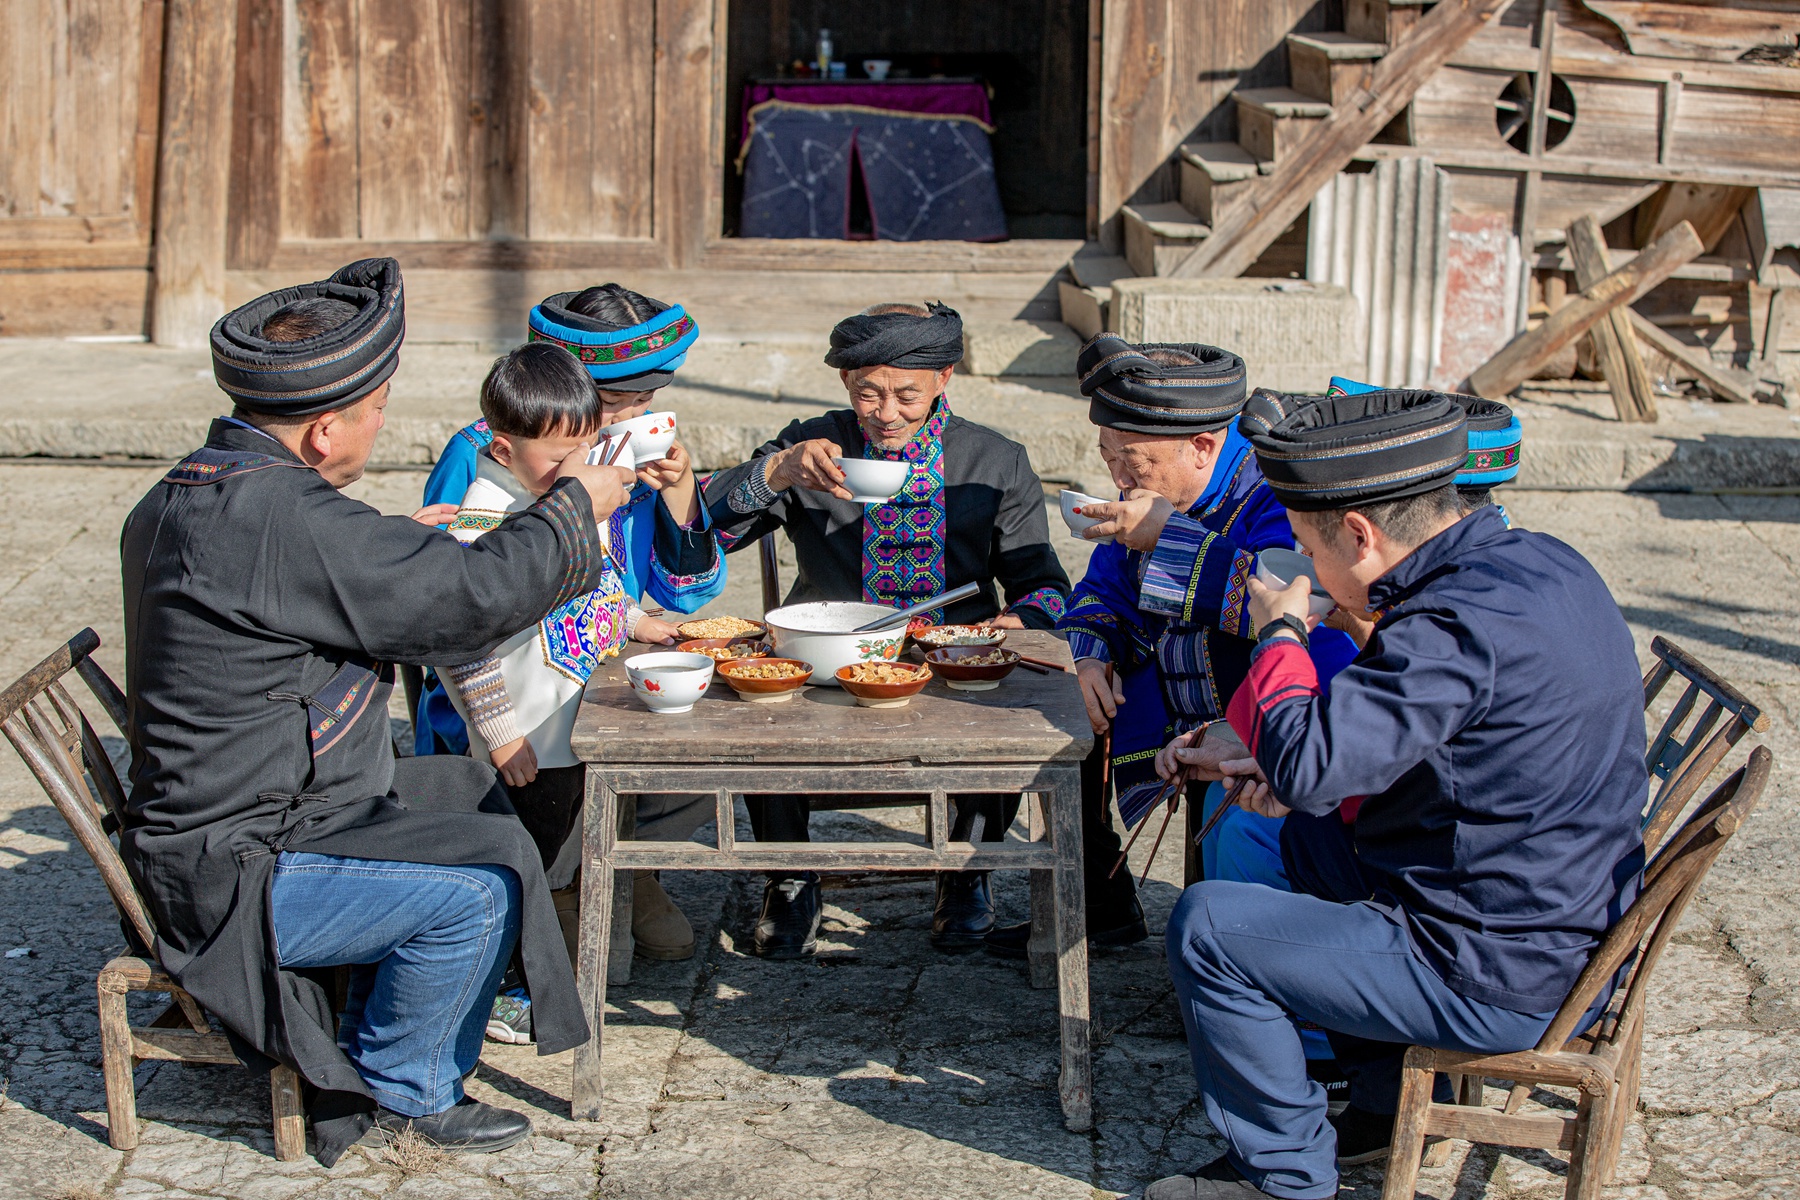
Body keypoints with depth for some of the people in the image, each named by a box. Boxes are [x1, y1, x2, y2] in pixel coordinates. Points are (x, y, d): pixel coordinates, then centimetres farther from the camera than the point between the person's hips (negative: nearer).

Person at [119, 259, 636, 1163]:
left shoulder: (185, 494, 6)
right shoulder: (278, 517, -28)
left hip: (209, 815, 11)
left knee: (473, 792, 18)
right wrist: (572, 502, -8)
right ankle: (403, 1089, 6)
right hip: (232, 875, -11)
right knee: (474, 883, -18)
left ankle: (363, 1060, 24)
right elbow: (474, 596, -24)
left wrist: (395, 548, 19)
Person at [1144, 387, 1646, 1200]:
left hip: (1498, 987, -10)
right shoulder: (1541, 565, 3)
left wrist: (1279, 635, -11)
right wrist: (1301, 784, 5)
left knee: (1207, 926, -6)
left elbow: (1304, 762, -30)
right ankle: (1390, 1100, 32)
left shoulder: (1460, 625, -28)